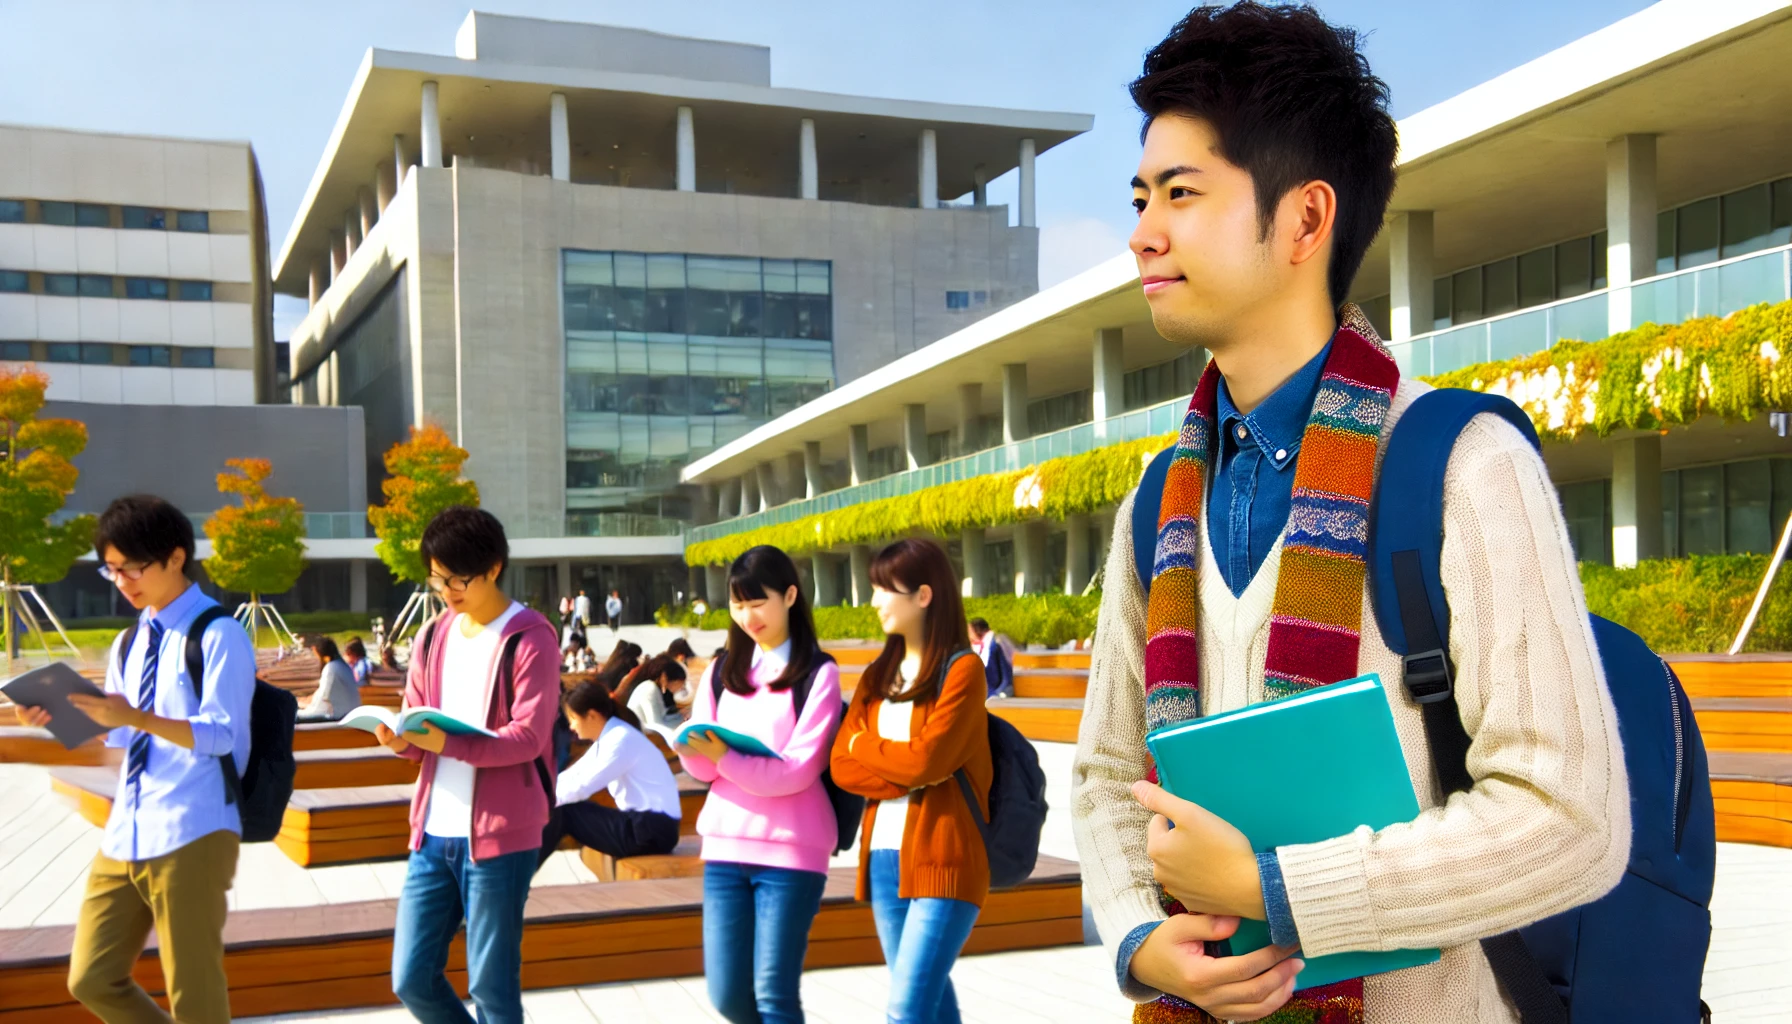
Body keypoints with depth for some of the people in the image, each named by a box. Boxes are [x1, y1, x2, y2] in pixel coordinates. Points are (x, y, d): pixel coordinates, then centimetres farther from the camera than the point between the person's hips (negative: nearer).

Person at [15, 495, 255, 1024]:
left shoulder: (218, 635, -9)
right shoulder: (129, 644, 17)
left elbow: (221, 735, -16)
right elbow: (118, 733, 19)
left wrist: (137, 718, -27)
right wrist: (60, 716, 1)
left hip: (191, 836, -8)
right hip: (124, 834, 8)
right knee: (92, 982, 10)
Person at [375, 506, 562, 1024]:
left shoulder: (529, 637, -8)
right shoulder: (432, 637, 12)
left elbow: (528, 737, -16)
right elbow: (415, 721, 14)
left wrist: (446, 743, -28)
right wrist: (401, 738, -10)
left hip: (499, 835, -6)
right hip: (432, 832, 7)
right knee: (411, 979, 9)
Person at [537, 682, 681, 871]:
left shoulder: (621, 740, -16)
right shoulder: (607, 738, 11)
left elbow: (580, 788, -19)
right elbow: (572, 776, 14)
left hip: (653, 831, -9)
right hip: (640, 822, 9)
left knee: (562, 813, -11)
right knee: (560, 808, 2)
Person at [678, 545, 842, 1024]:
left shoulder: (818, 674, -4)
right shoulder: (722, 671, 11)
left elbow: (797, 770, -12)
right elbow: (703, 767, 4)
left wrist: (723, 756, -24)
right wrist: (691, 748, -19)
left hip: (791, 849, -5)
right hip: (726, 844, 5)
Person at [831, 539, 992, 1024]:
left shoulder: (962, 668, -7)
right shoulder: (877, 676, 13)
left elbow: (926, 759, -17)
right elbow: (842, 765, 4)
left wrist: (864, 744, 0)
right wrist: (906, 777, -11)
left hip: (943, 859, -6)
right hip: (883, 856, 7)